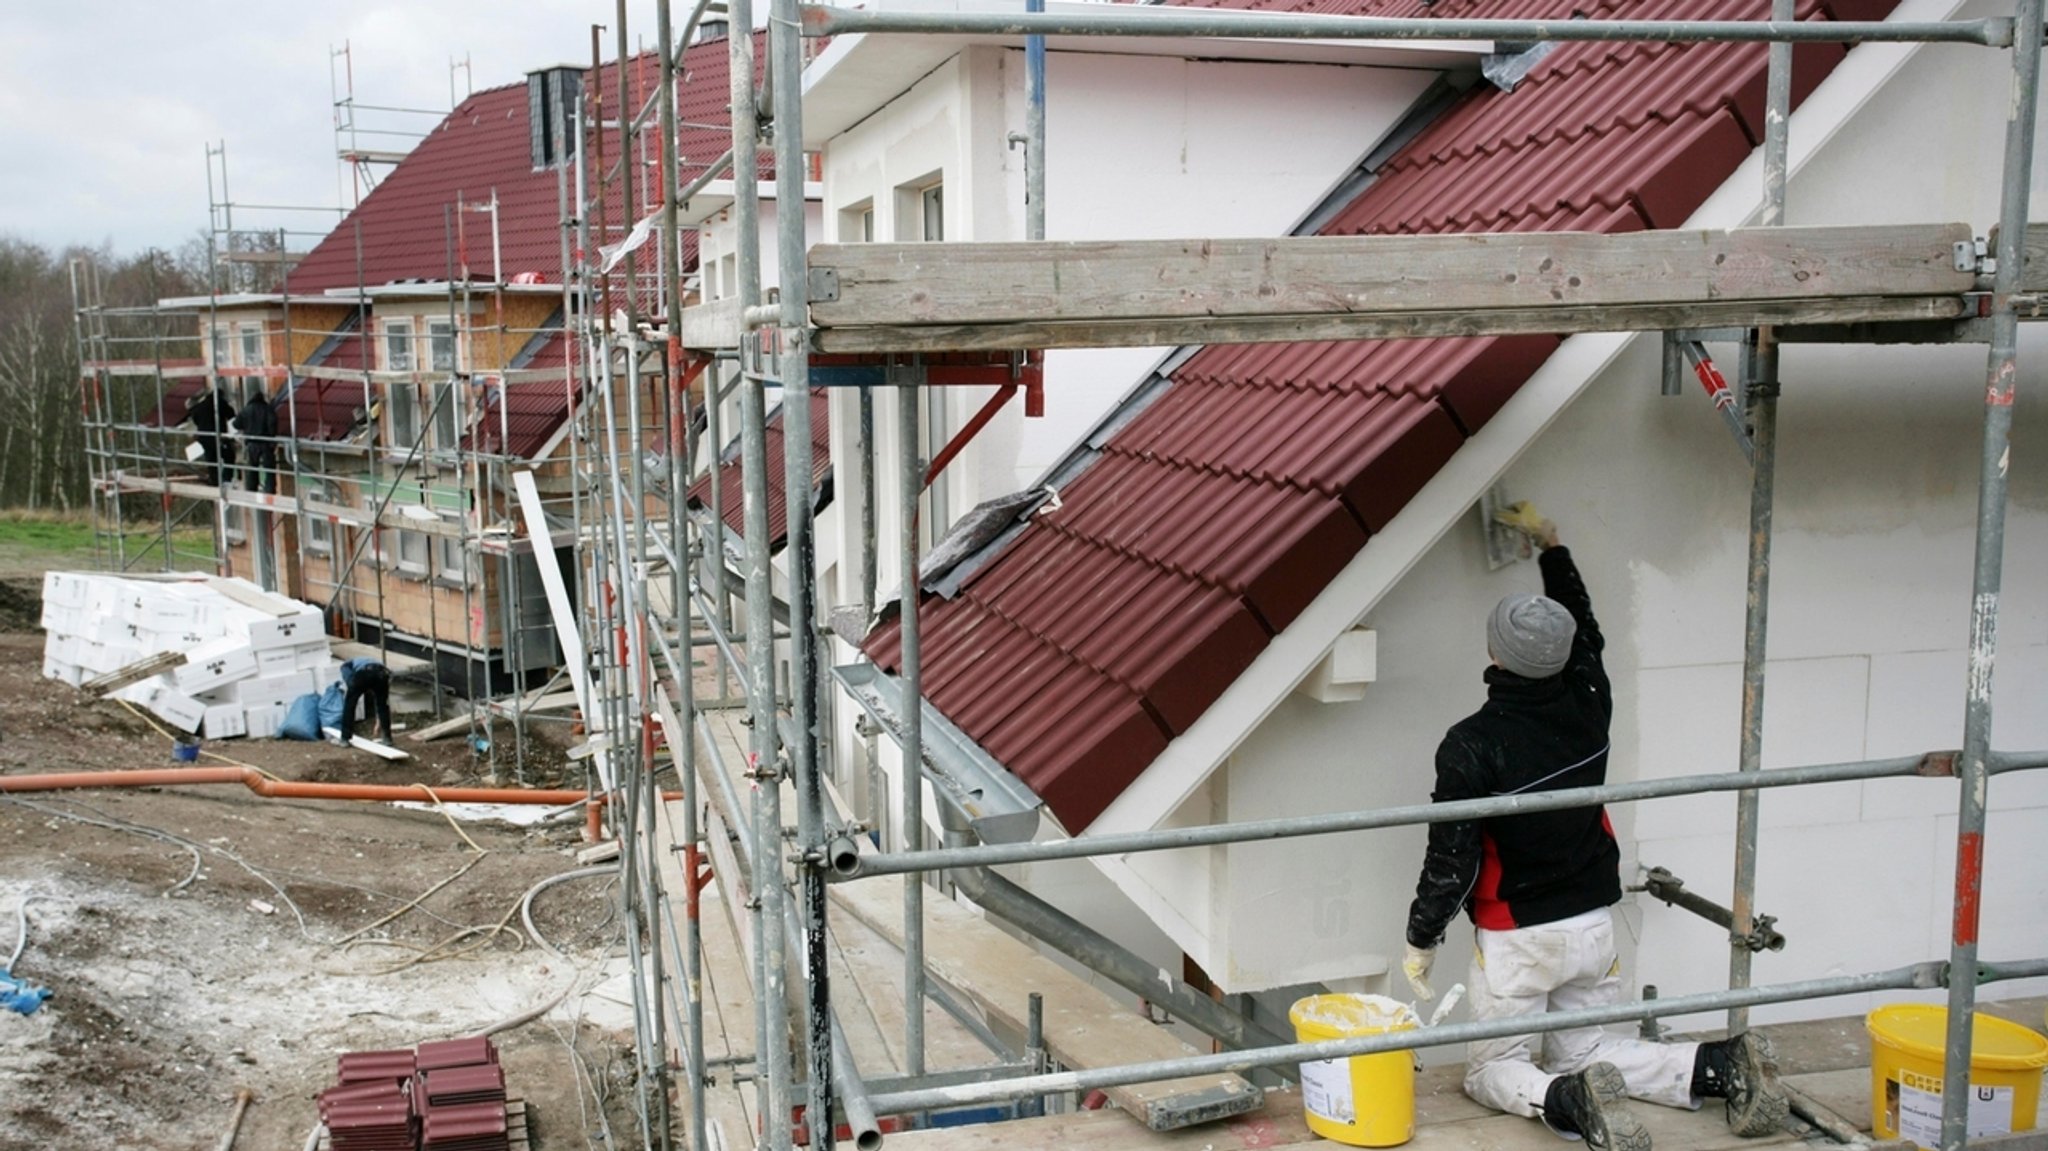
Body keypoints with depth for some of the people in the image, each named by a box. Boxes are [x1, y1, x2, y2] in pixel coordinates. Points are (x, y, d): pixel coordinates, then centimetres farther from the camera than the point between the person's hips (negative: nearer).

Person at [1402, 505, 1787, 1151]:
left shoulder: (1471, 745, -21)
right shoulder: (1589, 705, -5)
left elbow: (1451, 856, -18)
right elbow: (1585, 629, 17)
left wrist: (1421, 941, -4)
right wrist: (1550, 547, 26)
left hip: (1516, 939, -5)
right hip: (1594, 925, 6)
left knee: (1490, 1071, 8)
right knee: (1588, 1052, 20)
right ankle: (1719, 1067, 0)